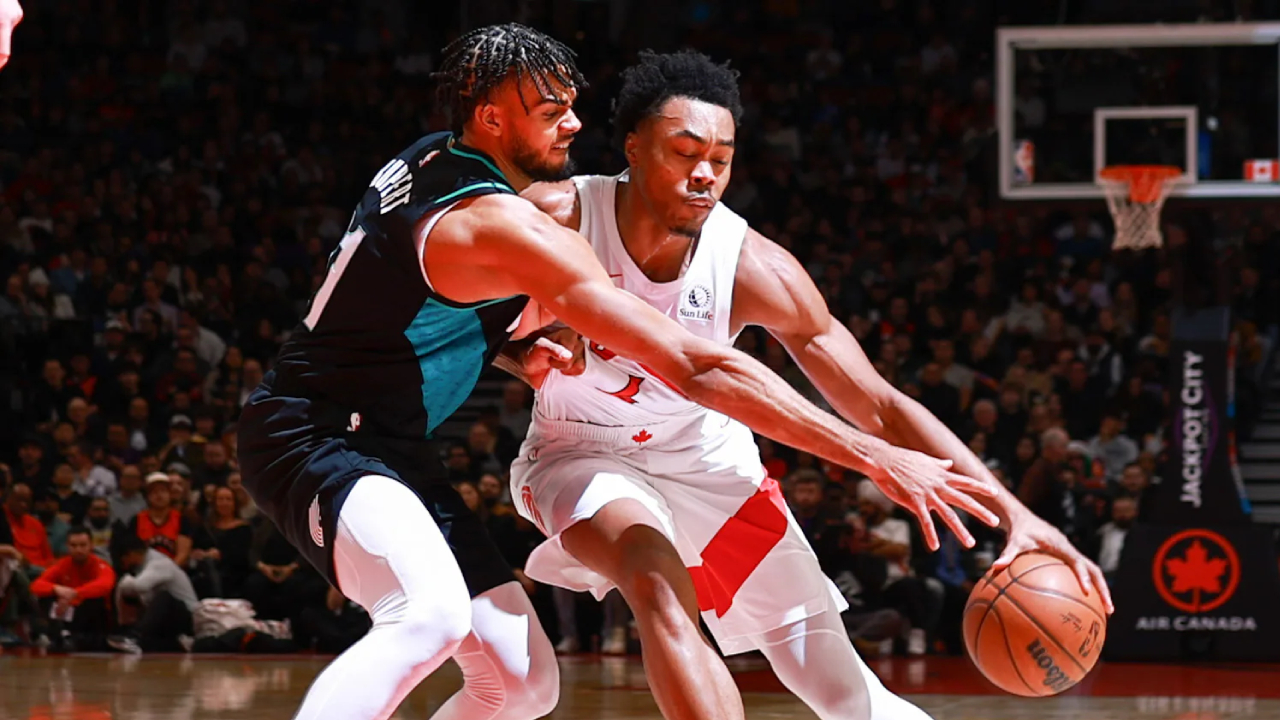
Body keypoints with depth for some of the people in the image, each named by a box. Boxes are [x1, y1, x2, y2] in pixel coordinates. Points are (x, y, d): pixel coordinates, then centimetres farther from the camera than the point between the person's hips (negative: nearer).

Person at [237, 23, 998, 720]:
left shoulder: (431, 161, 4)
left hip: (390, 449, 10)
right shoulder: (502, 225, -24)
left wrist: (540, 317, 5)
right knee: (434, 615, -38)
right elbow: (695, 366, -27)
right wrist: (878, 458, -27)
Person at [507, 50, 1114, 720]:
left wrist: (1012, 512, -31)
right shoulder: (556, 218, -25)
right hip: (580, 456, -2)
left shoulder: (752, 267, -24)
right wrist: (525, 356, -32)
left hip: (706, 461, 2)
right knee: (658, 587, -36)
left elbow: (881, 407, -21)